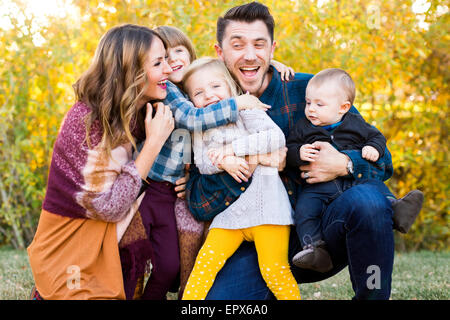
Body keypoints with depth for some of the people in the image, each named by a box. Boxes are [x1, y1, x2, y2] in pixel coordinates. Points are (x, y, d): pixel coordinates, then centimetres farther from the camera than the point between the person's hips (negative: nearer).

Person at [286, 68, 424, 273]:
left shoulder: (355, 124, 12)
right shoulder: (303, 128, 13)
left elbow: (376, 136, 19)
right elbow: (289, 149, 9)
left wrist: (374, 149, -4)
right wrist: (299, 153, -15)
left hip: (355, 180, 1)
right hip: (318, 187, -1)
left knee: (376, 187, -22)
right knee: (304, 208, -23)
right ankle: (314, 247, -27)